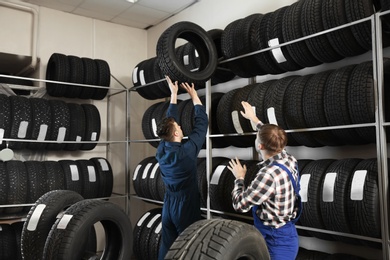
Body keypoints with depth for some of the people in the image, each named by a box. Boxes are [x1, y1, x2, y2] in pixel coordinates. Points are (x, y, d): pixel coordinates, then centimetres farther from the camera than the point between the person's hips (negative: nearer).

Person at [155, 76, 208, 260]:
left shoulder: (161, 150, -3)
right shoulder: (186, 152, -20)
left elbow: (170, 121, 8)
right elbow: (202, 122, -11)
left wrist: (174, 94, 15)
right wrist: (194, 95, 0)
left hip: (168, 206, 6)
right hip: (185, 207, -6)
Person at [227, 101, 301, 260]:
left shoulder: (269, 174, -31)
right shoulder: (289, 159, -7)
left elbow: (240, 204, -20)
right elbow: (271, 137, 15)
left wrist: (239, 178, -4)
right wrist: (254, 118, 27)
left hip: (275, 241, -8)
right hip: (287, 234, 8)